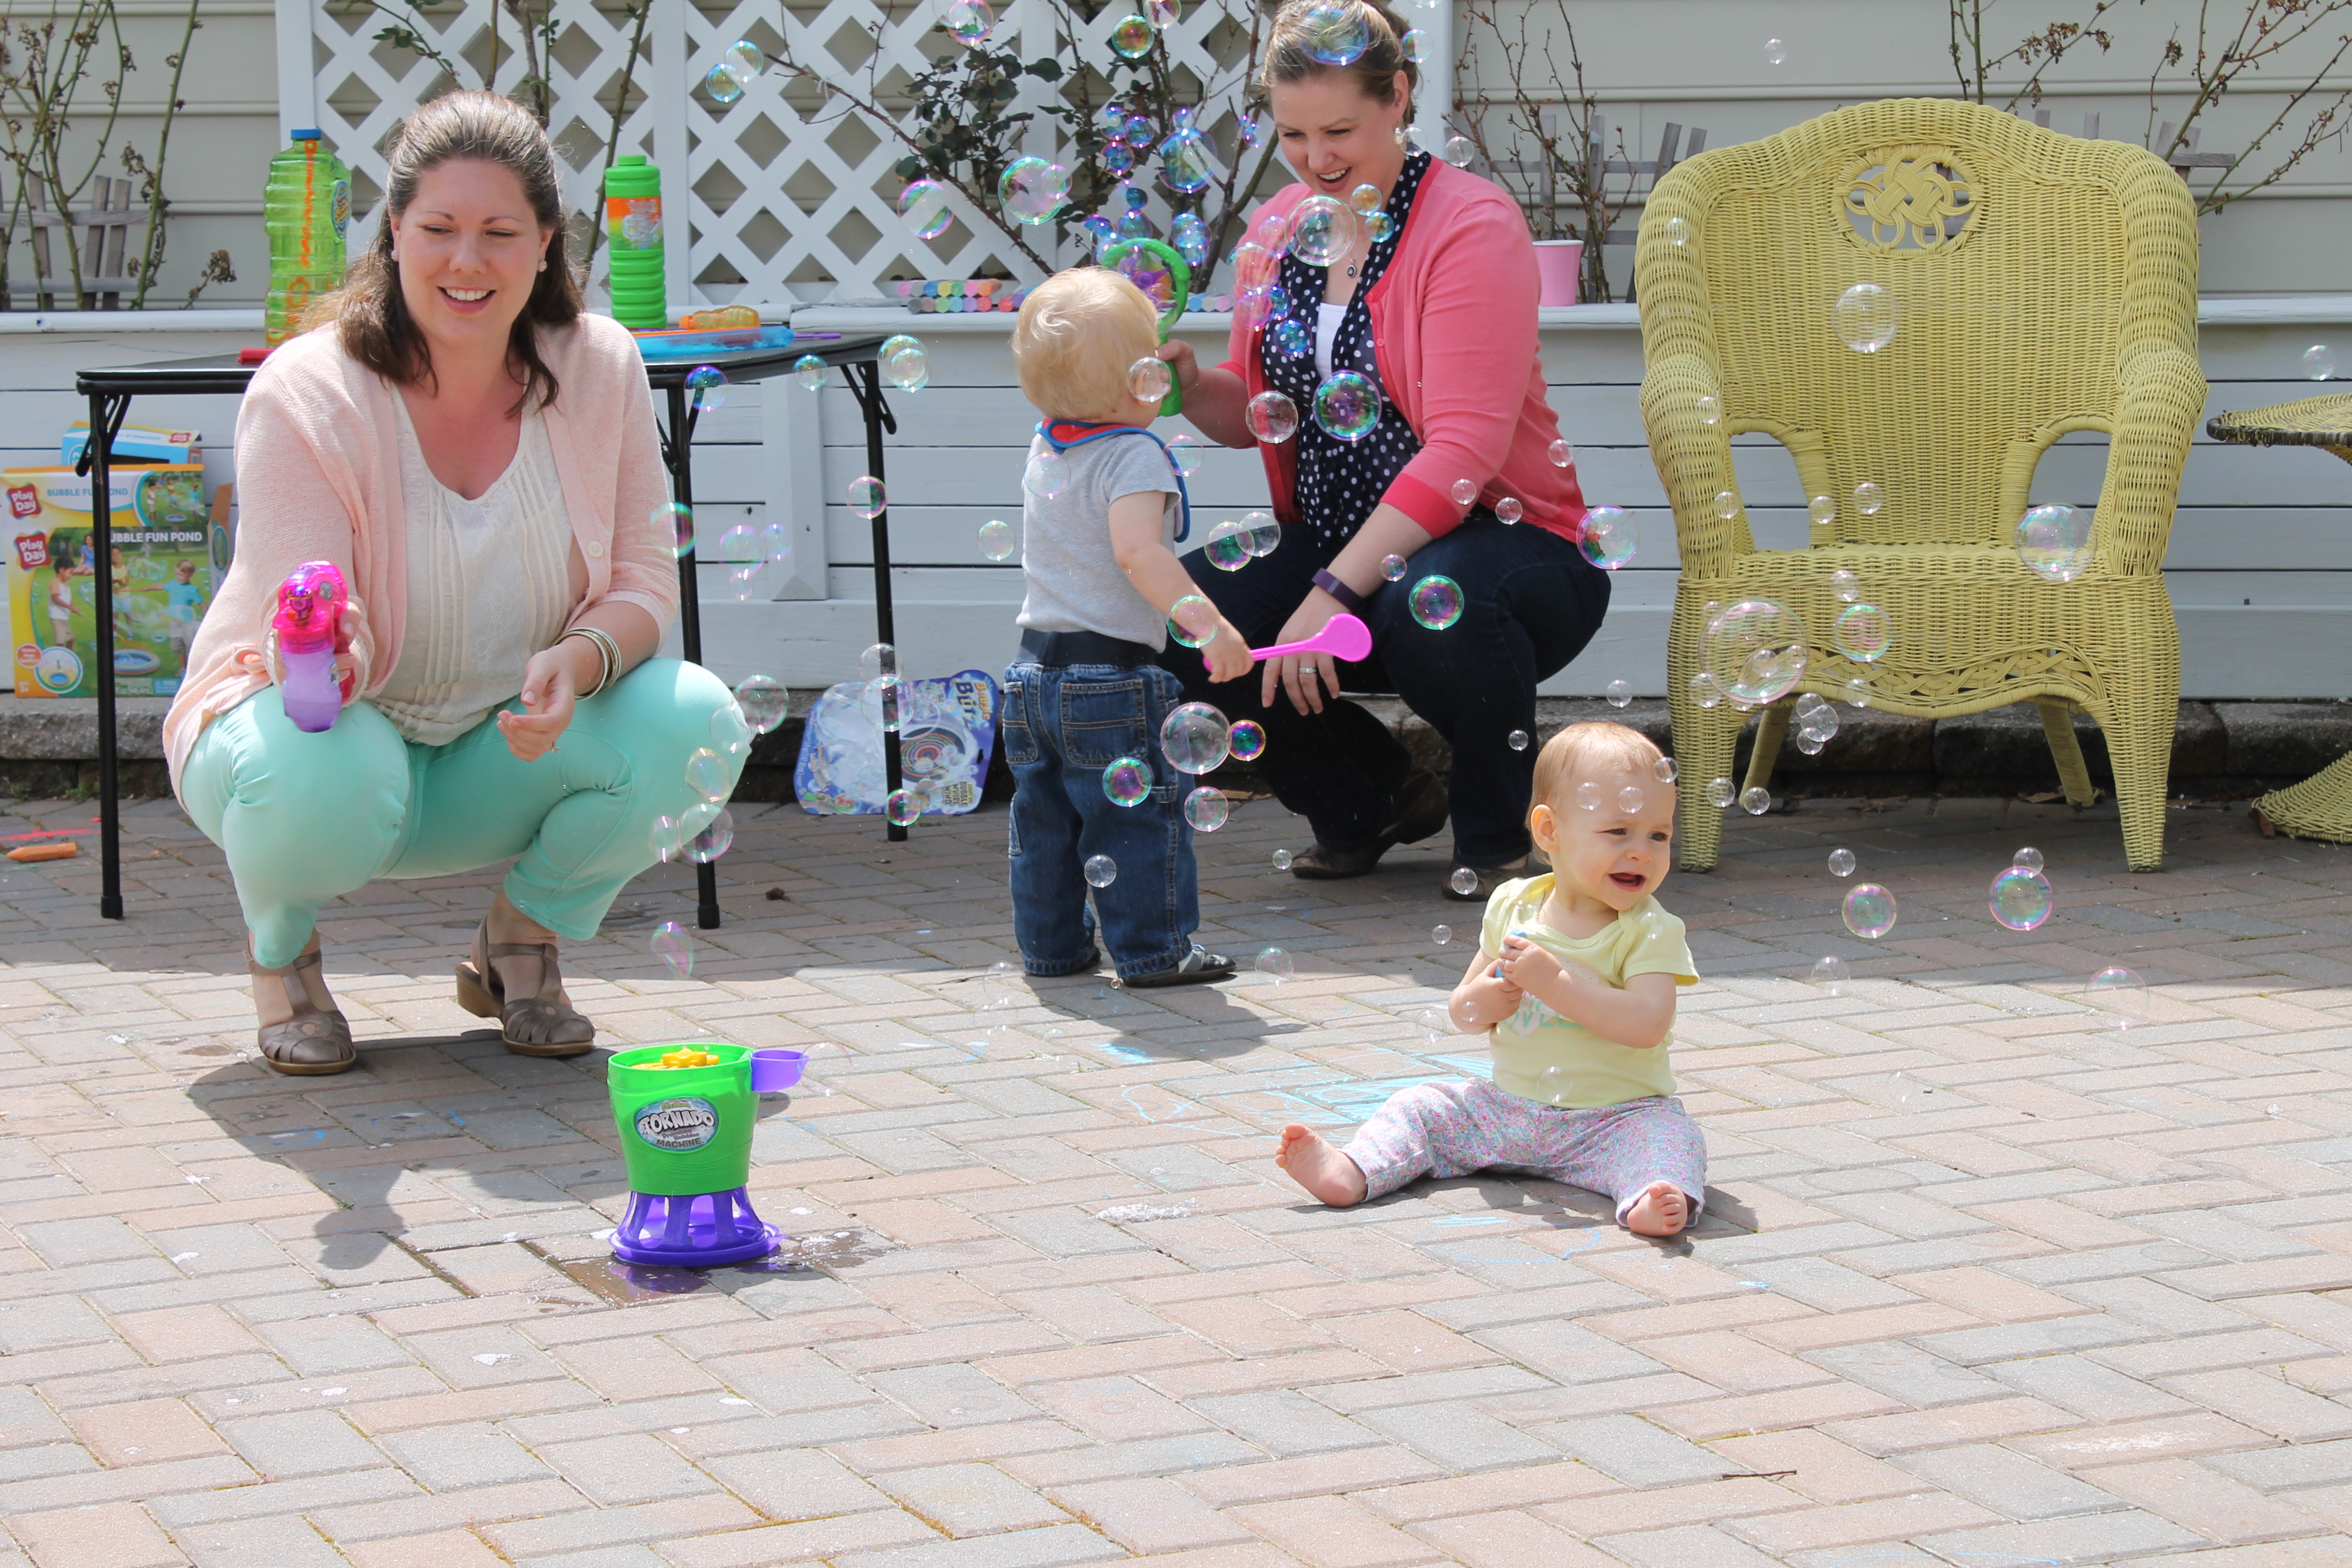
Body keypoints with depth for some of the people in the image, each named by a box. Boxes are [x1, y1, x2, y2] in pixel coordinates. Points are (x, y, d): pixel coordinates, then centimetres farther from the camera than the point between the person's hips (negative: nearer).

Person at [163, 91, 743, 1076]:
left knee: (691, 722, -24)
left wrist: (581, 659, -31)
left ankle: (521, 942, 4)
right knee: (321, 775, -39)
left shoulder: (597, 368, -10)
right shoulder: (305, 393, -20)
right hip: (331, 719, -3)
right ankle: (282, 954, 0)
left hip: (506, 754, 3)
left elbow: (645, 576, -7)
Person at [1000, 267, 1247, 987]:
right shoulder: (1133, 456, -17)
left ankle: (1051, 944, 25)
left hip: (1035, 666, 8)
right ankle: (1153, 948, 6)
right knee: (1142, 813, 2)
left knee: (1045, 813, 16)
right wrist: (1209, 624, -31)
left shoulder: (1045, 448, 8)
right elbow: (1137, 553, -29)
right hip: (1112, 672, -8)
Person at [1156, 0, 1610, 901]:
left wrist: (1335, 591, -28)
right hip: (1333, 546, 6)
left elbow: (1463, 451, -21)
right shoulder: (1277, 229, 8)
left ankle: (1497, 832, -6)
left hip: (1500, 541, -6)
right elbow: (1255, 414, 17)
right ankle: (1370, 796, 8)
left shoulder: (1472, 226, -13)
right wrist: (1190, 386, -8)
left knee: (1427, 602, -40)